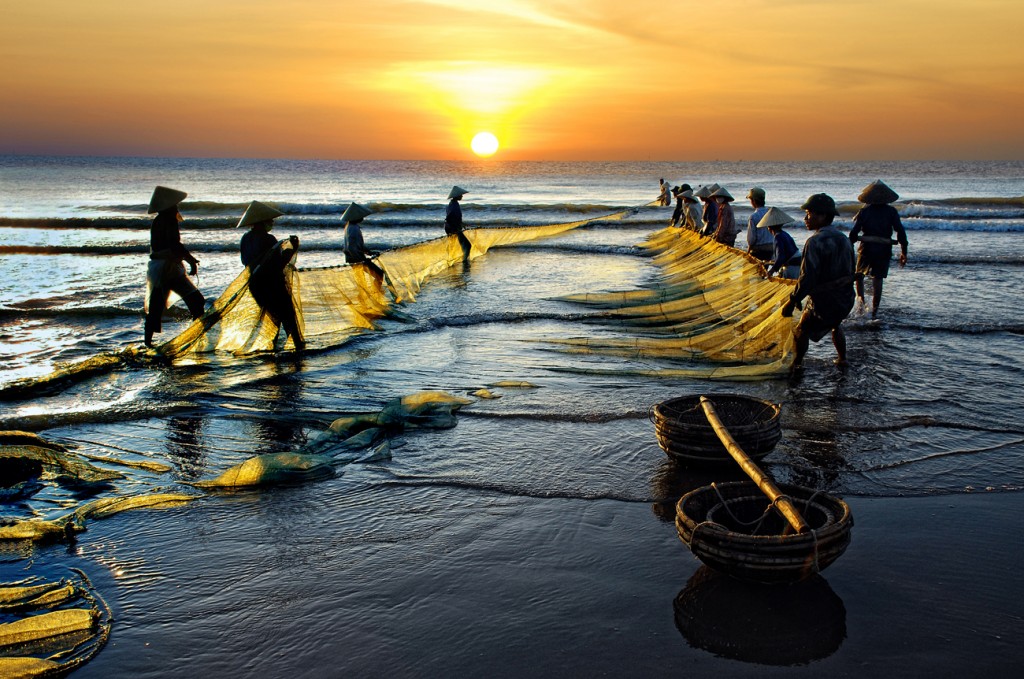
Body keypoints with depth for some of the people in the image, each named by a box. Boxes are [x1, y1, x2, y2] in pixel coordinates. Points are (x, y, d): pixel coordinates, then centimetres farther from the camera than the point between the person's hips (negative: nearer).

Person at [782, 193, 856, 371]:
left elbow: (807, 278, -25)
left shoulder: (815, 242, -22)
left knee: (803, 330, 13)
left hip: (823, 301, -8)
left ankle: (797, 364, 22)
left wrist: (793, 301, -18)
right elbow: (849, 272, 14)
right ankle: (842, 359, 42)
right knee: (835, 324, 33)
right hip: (845, 299, 8)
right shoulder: (843, 239, 5)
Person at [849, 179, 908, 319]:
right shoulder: (891, 212, 0)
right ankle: (874, 311, 7)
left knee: (859, 274, 22)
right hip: (884, 250, 1)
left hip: (866, 249, -1)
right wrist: (904, 252, 2)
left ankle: (860, 298, 1)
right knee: (878, 279, 7)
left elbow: (854, 233, -6)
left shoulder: (865, 211, -2)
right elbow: (901, 232, -4)